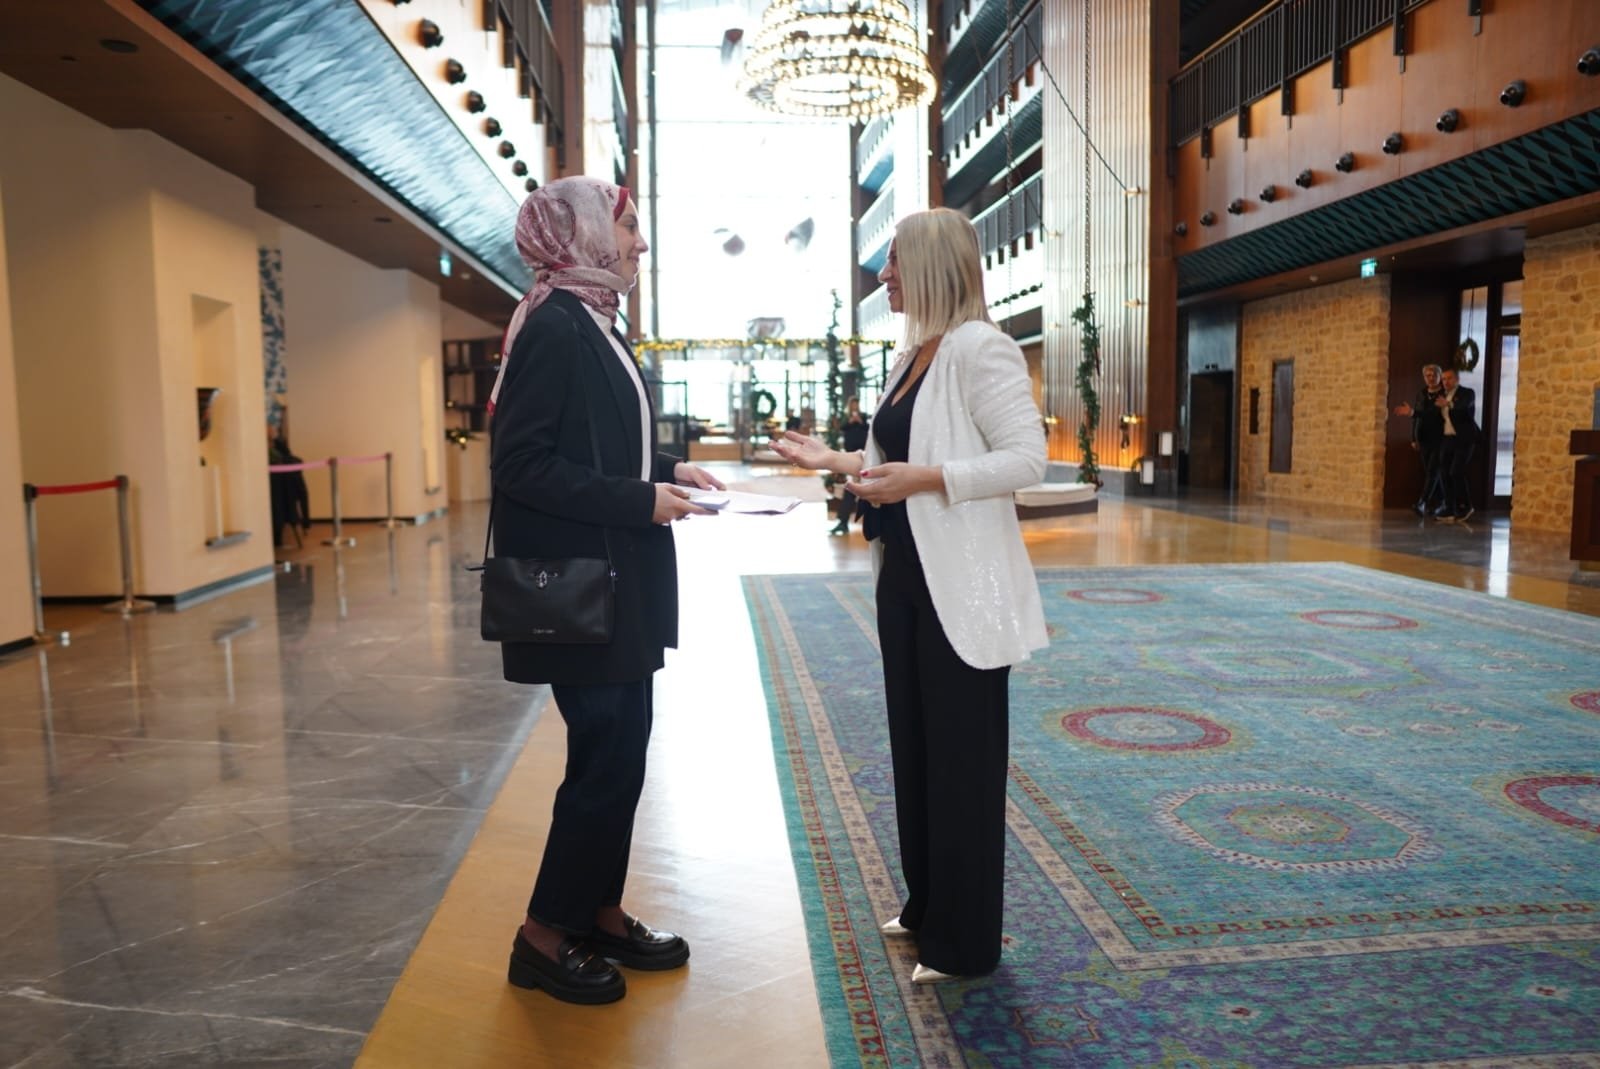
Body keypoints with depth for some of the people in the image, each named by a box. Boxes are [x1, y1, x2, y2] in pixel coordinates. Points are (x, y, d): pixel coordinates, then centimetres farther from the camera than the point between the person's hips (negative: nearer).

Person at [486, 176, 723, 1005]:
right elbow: (522, 464, -21)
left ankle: (600, 915, 29)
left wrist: (667, 471, 6)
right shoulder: (553, 325, -16)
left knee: (618, 752, 15)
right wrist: (641, 499, -20)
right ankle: (544, 936, 17)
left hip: (618, 580, 10)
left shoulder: (592, 324, 13)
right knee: (605, 757, -1)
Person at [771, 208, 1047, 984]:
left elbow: (1027, 459, -21)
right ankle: (927, 905, 34)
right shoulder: (912, 356, 13)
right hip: (905, 576, 9)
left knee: (962, 761, 3)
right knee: (915, 747, 17)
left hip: (960, 586, -9)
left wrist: (923, 479, -26)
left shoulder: (979, 348, -14)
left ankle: (966, 940, 18)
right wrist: (834, 460, 13)